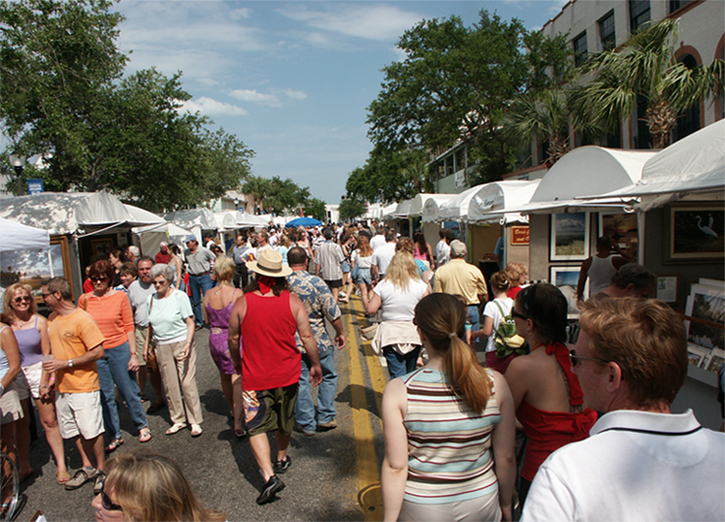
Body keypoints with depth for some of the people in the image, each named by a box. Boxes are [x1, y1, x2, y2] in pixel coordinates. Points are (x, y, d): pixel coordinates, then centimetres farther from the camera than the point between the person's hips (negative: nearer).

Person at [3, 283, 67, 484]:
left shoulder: (39, 321, -5)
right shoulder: (5, 324, -2)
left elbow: (46, 353, -4)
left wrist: (44, 382, -7)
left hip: (37, 371, -1)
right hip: (14, 376, 2)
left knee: (49, 421, 2)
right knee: (21, 424, 12)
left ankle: (61, 466, 12)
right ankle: (24, 466, 28)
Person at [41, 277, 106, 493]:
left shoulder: (82, 319, -16)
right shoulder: (52, 319, 9)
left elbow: (98, 352, -18)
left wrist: (65, 363, -20)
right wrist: (49, 375, 11)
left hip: (83, 385, -8)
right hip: (61, 386, 8)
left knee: (91, 430, -1)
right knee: (73, 430, 16)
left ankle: (101, 469, 16)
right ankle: (87, 467, 30)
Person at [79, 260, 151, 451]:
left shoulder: (120, 296, -4)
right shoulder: (84, 299, 1)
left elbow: (129, 327, -3)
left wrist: (134, 354, -6)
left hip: (119, 350, -2)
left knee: (129, 391, 7)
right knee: (105, 396, 9)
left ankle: (142, 426, 27)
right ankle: (115, 436, 24)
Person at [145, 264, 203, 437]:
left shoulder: (180, 296, -7)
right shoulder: (151, 300, 7)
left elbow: (190, 323, -8)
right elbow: (151, 325, 18)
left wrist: (188, 344, -19)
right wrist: (146, 345, 15)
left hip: (181, 343, -4)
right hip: (162, 347, 5)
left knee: (187, 383, -4)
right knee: (169, 386, 9)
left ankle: (195, 421, 8)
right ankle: (178, 420, 23)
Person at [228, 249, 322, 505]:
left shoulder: (242, 302, -12)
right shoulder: (292, 301, -11)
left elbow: (233, 338, 0)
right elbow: (307, 337, -9)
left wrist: (236, 361, 19)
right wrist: (316, 364, 5)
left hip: (255, 376, -2)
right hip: (287, 374, 3)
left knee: (256, 427, 5)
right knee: (284, 421, 23)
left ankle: (269, 476, -6)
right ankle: (281, 459, 43)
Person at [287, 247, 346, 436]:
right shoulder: (315, 282, -15)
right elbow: (333, 312, -14)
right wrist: (340, 333, 1)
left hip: (293, 342, 2)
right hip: (319, 340, -2)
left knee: (300, 381, 12)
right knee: (328, 377, 18)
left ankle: (306, 424, 20)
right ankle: (325, 416, 21)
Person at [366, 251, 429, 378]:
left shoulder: (383, 285, -6)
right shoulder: (420, 285, -5)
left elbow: (371, 309, -6)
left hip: (391, 335, -1)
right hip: (414, 334, 2)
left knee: (397, 375, -1)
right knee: (411, 374, 21)